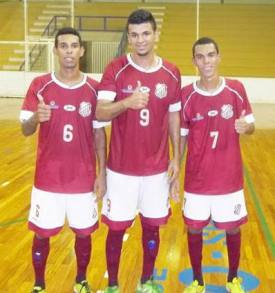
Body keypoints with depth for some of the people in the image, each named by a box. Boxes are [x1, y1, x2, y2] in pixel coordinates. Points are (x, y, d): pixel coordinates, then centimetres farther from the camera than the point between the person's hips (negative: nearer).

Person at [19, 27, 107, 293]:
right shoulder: (40, 85, -5)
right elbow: (25, 130, -7)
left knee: (83, 232, 11)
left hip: (84, 178, 1)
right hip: (47, 178, 0)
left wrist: (102, 173, -1)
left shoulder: (93, 88, -2)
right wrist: (36, 117, -30)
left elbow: (99, 134, 2)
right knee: (42, 234, 9)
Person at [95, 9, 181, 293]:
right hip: (121, 168, -2)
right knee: (116, 227, 7)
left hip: (157, 168, 2)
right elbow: (100, 113, -16)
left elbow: (174, 117, 8)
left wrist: (176, 158, 5)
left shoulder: (171, 73, 1)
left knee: (152, 226, 13)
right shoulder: (115, 69, -7)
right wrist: (126, 103, -35)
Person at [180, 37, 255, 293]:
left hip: (229, 177, 0)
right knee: (194, 228, 10)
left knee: (232, 228, 14)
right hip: (196, 179, 0)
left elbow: (250, 125, 3)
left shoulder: (236, 89, -6)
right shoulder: (186, 95, -7)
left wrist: (245, 127, -20)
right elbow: (181, 136, 0)